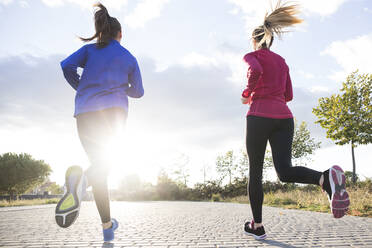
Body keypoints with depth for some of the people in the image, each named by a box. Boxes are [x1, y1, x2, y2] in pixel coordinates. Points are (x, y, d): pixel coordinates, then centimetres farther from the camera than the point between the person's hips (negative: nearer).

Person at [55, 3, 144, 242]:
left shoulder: (90, 49, 12)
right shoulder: (129, 57, 13)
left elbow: (67, 65, -5)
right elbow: (138, 91, 15)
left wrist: (81, 88, 12)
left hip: (85, 113, 2)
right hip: (115, 112, -2)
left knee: (100, 163, 10)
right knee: (103, 163, 4)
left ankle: (107, 225, 10)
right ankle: (81, 179, -35)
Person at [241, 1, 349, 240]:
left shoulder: (252, 56, 7)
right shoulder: (282, 61, 25)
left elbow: (256, 71, -18)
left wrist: (248, 94, -2)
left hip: (260, 116, -4)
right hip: (284, 117, 5)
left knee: (255, 172, 7)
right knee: (285, 171, -8)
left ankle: (258, 226, 13)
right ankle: (326, 178, -39)